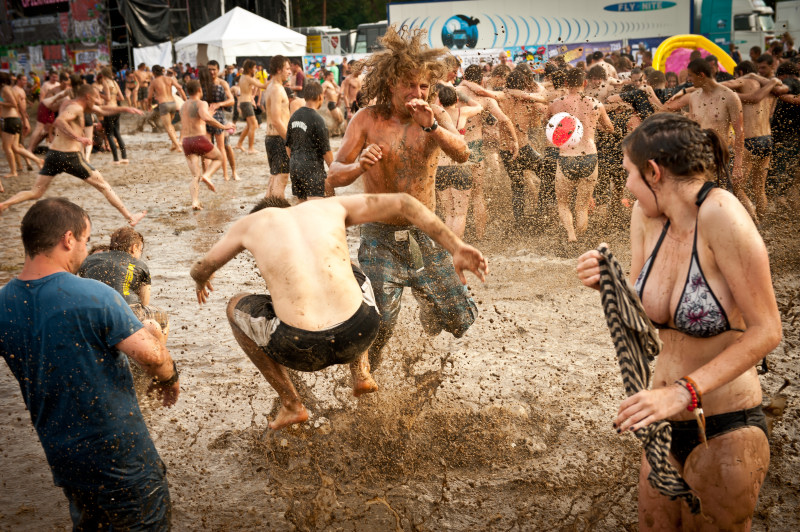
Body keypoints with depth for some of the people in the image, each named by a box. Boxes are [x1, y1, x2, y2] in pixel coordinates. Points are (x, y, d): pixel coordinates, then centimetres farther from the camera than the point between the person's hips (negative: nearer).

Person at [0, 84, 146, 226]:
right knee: (103, 186, 5)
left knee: (35, 192, 8)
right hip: (71, 156, -8)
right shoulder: (75, 108, -10)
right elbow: (59, 121, -30)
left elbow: (102, 110, 28)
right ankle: (130, 217, 10)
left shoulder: (69, 104, 20)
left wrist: (125, 109, 26)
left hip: (52, 153, 8)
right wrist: (78, 137, -33)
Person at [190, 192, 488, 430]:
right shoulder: (328, 207, 19)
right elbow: (403, 204, 13)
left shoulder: (249, 224, 15)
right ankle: (360, 371, 25)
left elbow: (200, 270, 30)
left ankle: (291, 404, 27)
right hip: (360, 334, 3)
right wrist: (456, 248, 10)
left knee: (236, 307, 29)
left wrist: (202, 281, 55)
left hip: (301, 347, -3)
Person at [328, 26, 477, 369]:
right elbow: (334, 176, -10)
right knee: (375, 326, -10)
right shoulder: (368, 120, -6)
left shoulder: (435, 116, -1)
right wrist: (359, 166, -32)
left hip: (426, 235, 3)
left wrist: (431, 126, -34)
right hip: (381, 238, -2)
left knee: (458, 319, 8)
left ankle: (427, 306, 43)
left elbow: (462, 154, -18)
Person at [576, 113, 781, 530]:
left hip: (724, 432, -6)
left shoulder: (720, 215, -23)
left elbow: (766, 331, -21)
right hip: (667, 423, 7)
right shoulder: (646, 215, -2)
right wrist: (607, 282, -12)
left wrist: (684, 391, -27)